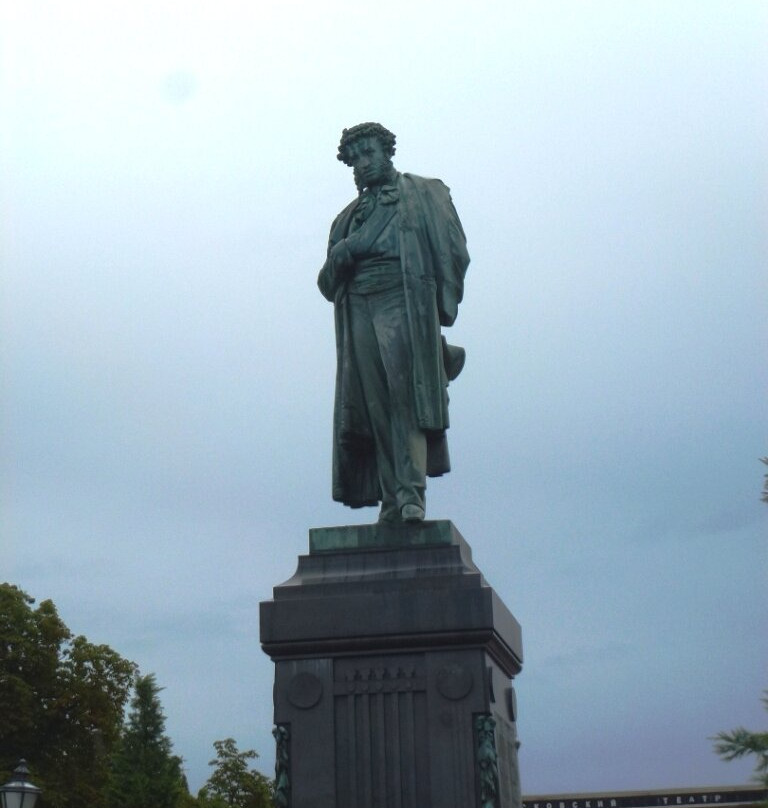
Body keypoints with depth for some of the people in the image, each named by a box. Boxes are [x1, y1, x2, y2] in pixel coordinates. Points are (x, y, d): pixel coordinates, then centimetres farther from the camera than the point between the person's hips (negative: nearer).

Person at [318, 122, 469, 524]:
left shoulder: (422, 193, 16)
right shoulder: (348, 217, 28)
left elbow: (454, 252, 6)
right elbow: (327, 283, 22)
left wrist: (439, 305, -7)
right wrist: (336, 258, -1)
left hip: (404, 304, -4)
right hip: (359, 310, 4)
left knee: (406, 396, -18)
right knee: (376, 406, -6)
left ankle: (411, 492, -25)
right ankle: (392, 499, -9)